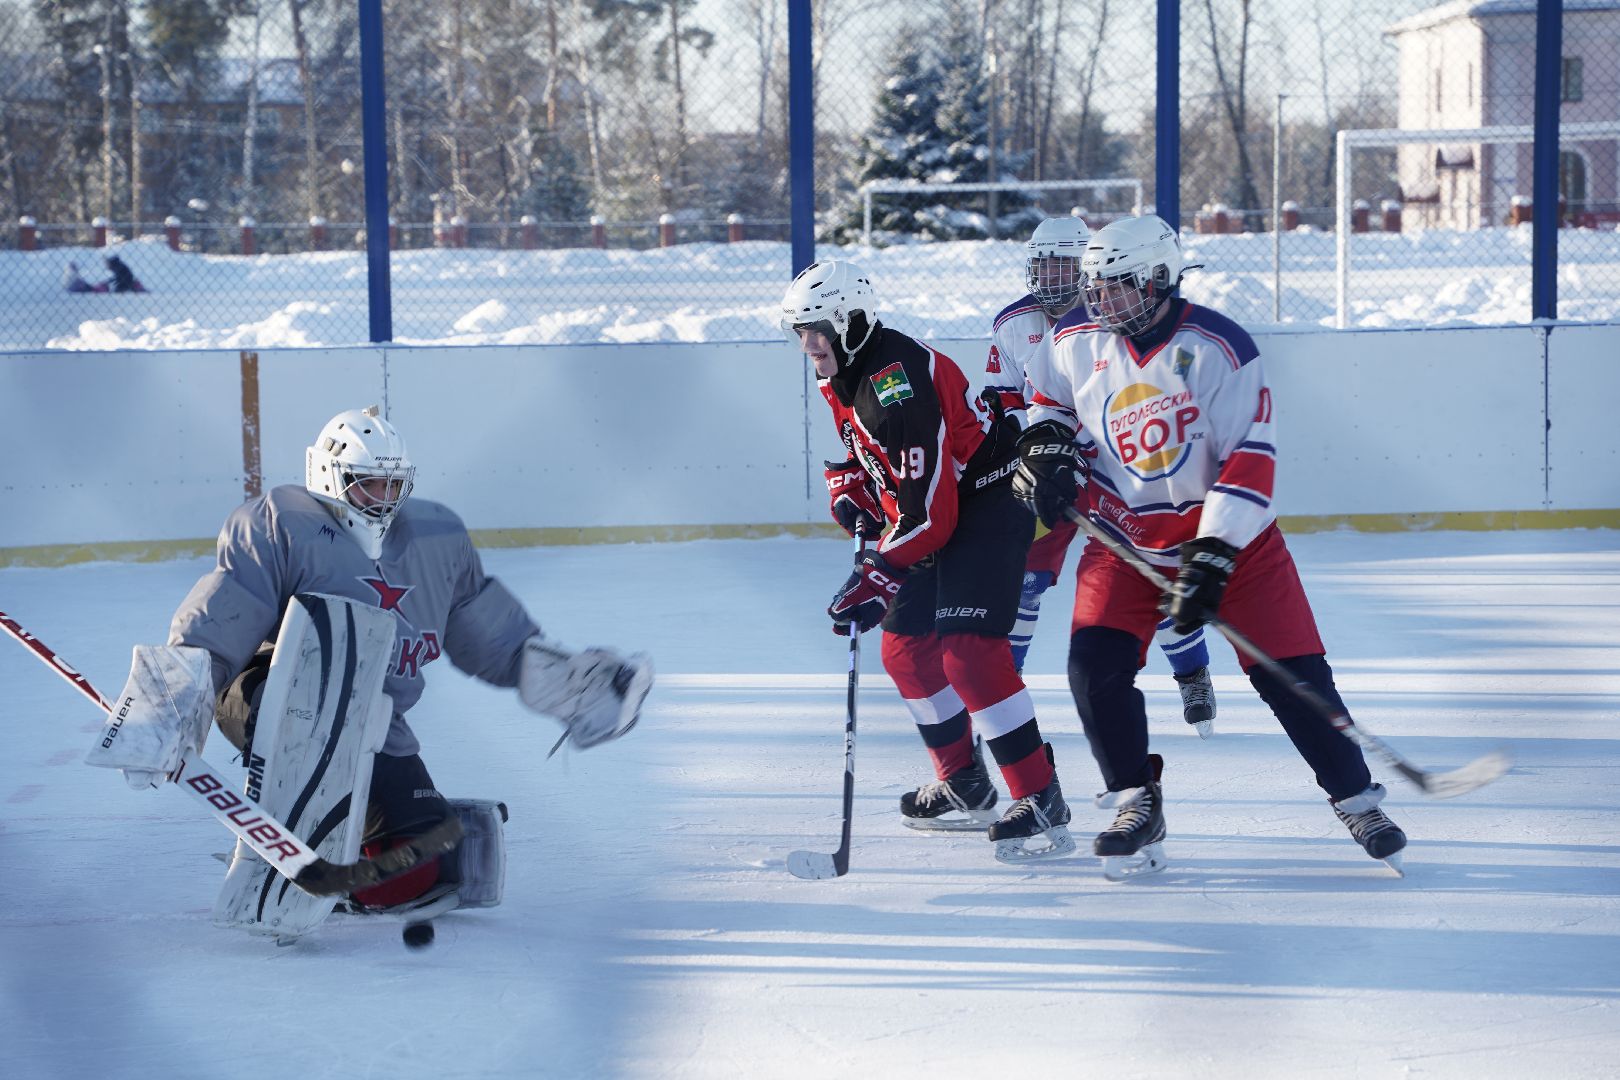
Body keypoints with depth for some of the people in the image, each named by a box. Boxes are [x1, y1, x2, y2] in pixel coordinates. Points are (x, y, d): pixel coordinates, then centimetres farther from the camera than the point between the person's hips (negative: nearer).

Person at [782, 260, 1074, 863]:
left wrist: (878, 578, -30)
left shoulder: (898, 381, -28)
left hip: (989, 505, -11)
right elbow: (863, 451, 23)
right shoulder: (840, 378, 4)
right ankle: (964, 784, 27)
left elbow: (928, 508, -30)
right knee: (905, 649, 13)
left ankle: (1042, 802, -19)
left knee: (968, 651, -21)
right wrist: (849, 491, 2)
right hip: (939, 517, 11)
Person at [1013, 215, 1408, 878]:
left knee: (1290, 670, -6)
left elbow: (1250, 463, -22)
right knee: (1095, 663, -15)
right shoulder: (1076, 339, -7)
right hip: (1125, 535, 3)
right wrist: (1045, 449, -5)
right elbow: (1047, 397, 16)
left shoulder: (1220, 349, -20)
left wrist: (1212, 556, -28)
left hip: (1227, 530, -3)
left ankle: (1357, 801, 10)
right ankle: (1136, 805, 2)